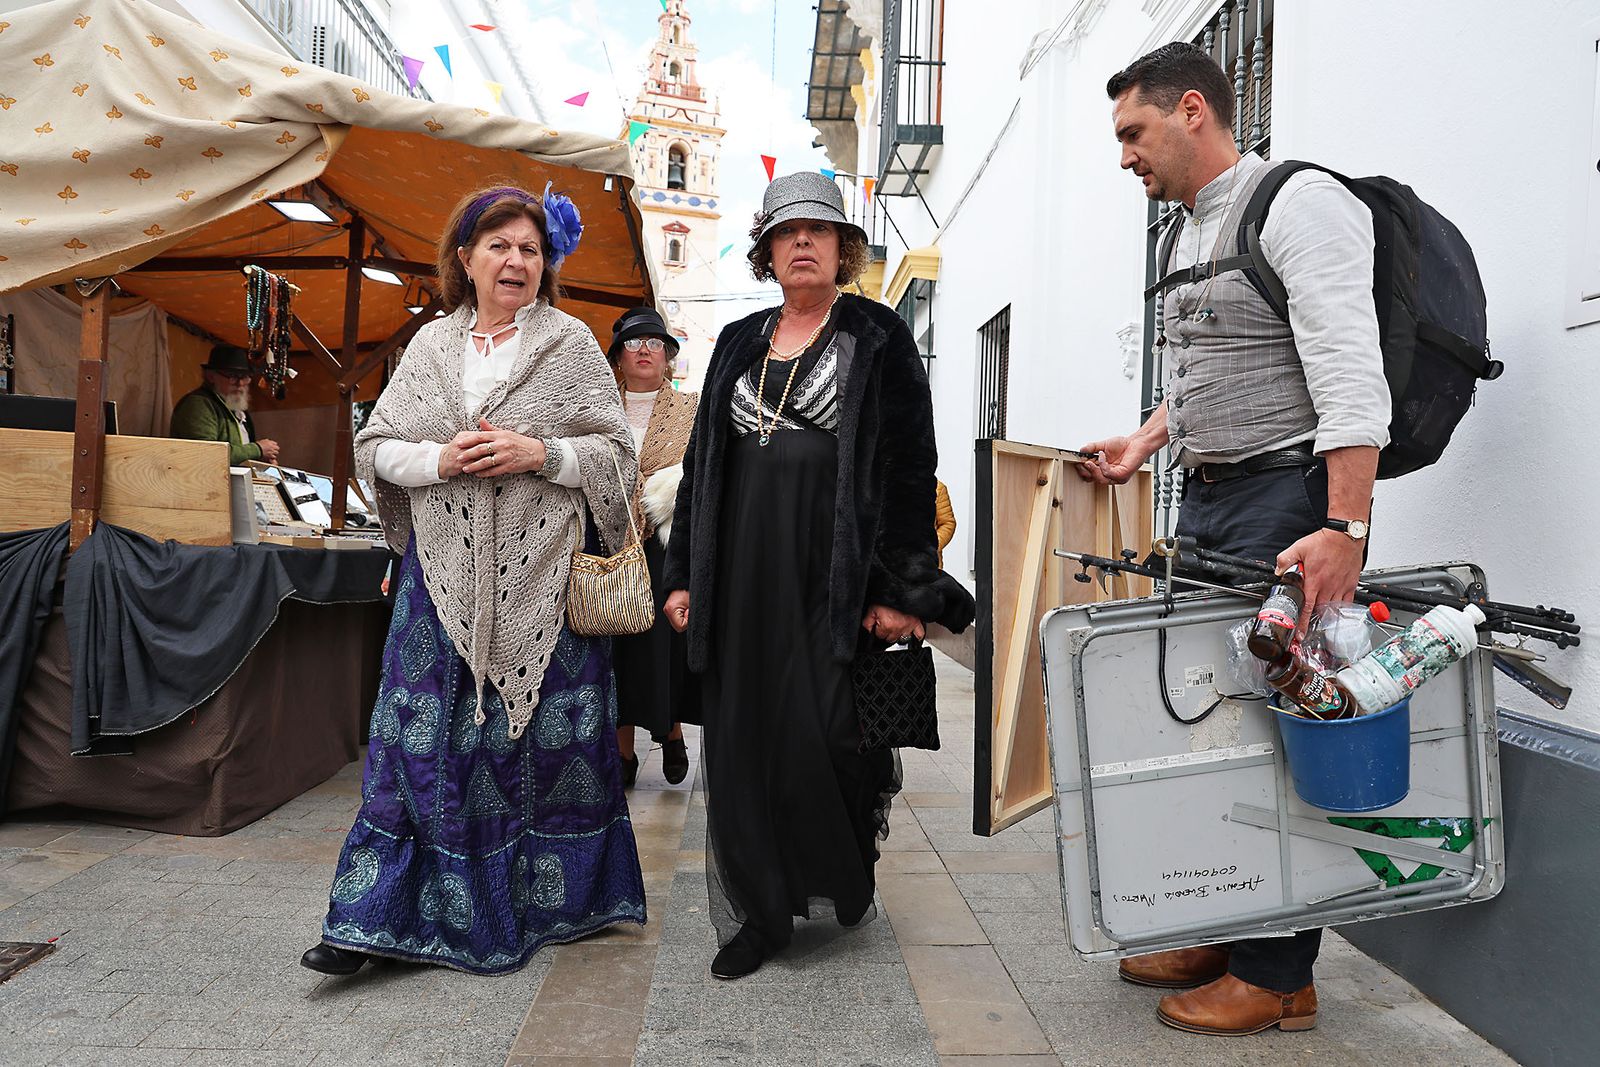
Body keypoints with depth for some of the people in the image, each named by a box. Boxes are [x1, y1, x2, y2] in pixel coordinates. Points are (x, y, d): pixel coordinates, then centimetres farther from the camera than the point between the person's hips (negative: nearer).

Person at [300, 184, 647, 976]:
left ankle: (552, 904, 22)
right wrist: (439, 459, -9)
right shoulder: (431, 345, 12)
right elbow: (374, 446, 11)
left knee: (547, 733, 4)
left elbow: (616, 450, 1)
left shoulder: (571, 343, 4)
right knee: (421, 735, 1)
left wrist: (539, 452, -15)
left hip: (541, 570, -2)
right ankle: (374, 918, 9)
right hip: (445, 571, 2)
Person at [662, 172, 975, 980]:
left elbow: (910, 467, -4)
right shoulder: (738, 343, 17)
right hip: (743, 577, 5)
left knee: (831, 733, -3)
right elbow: (701, 461, 17)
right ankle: (756, 914, 18)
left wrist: (902, 588, -11)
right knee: (741, 742, 4)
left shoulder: (878, 339, 3)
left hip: (837, 577, -4)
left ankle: (846, 878, 27)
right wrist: (683, 573, 11)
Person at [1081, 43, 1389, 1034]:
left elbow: (1349, 374, -19)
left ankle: (1278, 975, 8)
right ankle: (1217, 933, 24)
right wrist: (1145, 442, 13)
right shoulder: (1189, 232, 19)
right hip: (1207, 502, 9)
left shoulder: (1301, 204, -9)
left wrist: (1345, 528, -26)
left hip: (1288, 497, -9)